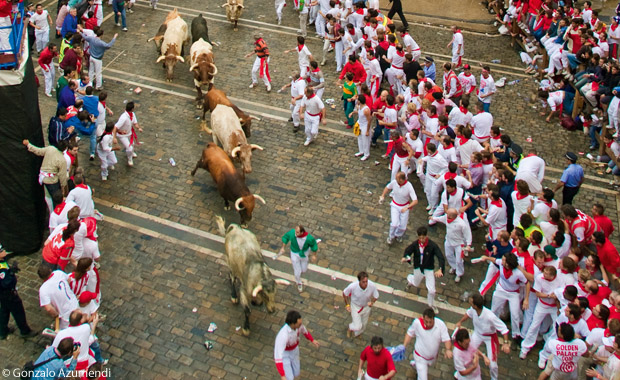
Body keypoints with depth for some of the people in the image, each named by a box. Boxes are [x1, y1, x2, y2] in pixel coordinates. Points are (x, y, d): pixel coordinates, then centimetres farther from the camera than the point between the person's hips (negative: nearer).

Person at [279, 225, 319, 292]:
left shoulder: (309, 238, -35)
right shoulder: (292, 232, -32)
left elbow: (313, 244, -13)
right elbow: (285, 237, -9)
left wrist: (314, 255, -3)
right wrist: (283, 248, -5)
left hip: (304, 254, 0)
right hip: (294, 253, 0)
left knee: (304, 270, 20)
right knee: (297, 272, 10)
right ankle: (299, 283, 44)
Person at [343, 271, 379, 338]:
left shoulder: (372, 286, -32)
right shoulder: (353, 286, -36)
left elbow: (376, 296, -14)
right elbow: (344, 293, -15)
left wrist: (372, 302, -34)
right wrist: (347, 305, -13)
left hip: (366, 307, 3)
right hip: (355, 307, -3)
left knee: (363, 324, 25)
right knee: (357, 326, -6)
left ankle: (357, 333, 59)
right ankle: (350, 328, 32)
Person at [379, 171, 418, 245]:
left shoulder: (409, 187, -27)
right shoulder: (394, 182, -18)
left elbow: (415, 201, -29)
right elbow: (388, 187, 7)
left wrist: (407, 208, -41)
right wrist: (382, 196, -2)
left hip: (405, 207, -1)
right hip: (395, 205, 1)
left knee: (403, 226, 3)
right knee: (394, 223, -14)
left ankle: (398, 235, 38)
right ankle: (391, 236, 16)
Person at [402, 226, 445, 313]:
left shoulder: (432, 245, -28)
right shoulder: (415, 244, -20)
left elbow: (441, 257, -33)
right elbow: (408, 251, -13)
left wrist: (440, 269, -51)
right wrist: (405, 258, -40)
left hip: (429, 269, -2)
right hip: (418, 268, 2)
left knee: (431, 290, -4)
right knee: (416, 284, 27)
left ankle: (431, 304, 28)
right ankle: (409, 278, 65)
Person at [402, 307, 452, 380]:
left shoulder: (440, 324, -26)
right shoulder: (417, 323, -26)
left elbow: (446, 339, -24)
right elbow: (410, 333, -9)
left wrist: (448, 350, -44)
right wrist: (404, 346, -18)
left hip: (433, 357, 3)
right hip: (420, 357, -3)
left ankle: (414, 364, 65)